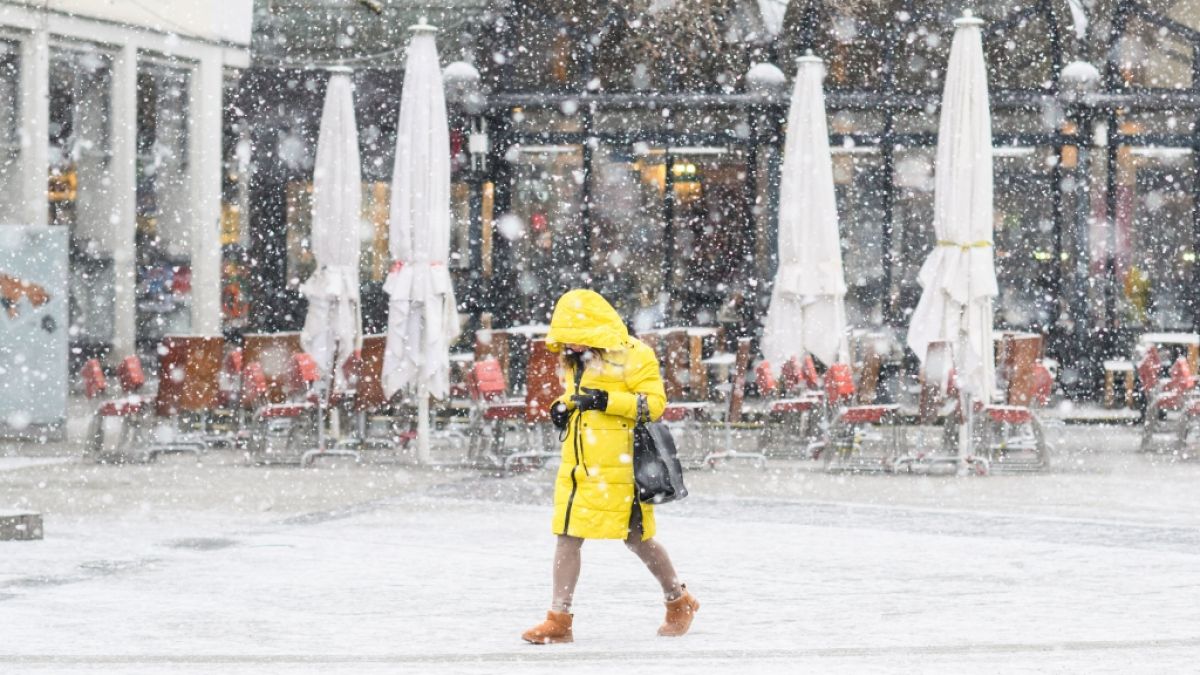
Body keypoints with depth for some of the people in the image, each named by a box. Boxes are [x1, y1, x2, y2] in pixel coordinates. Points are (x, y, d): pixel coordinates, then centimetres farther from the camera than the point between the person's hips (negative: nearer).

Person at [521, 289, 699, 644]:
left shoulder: (632, 356, -9)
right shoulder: (576, 361, 14)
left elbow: (654, 402, -15)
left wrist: (607, 401, -24)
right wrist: (563, 407, 7)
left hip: (618, 466, -7)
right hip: (577, 466, 7)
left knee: (637, 538, 4)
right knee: (567, 536, -2)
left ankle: (679, 602, 25)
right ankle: (559, 619, 0)